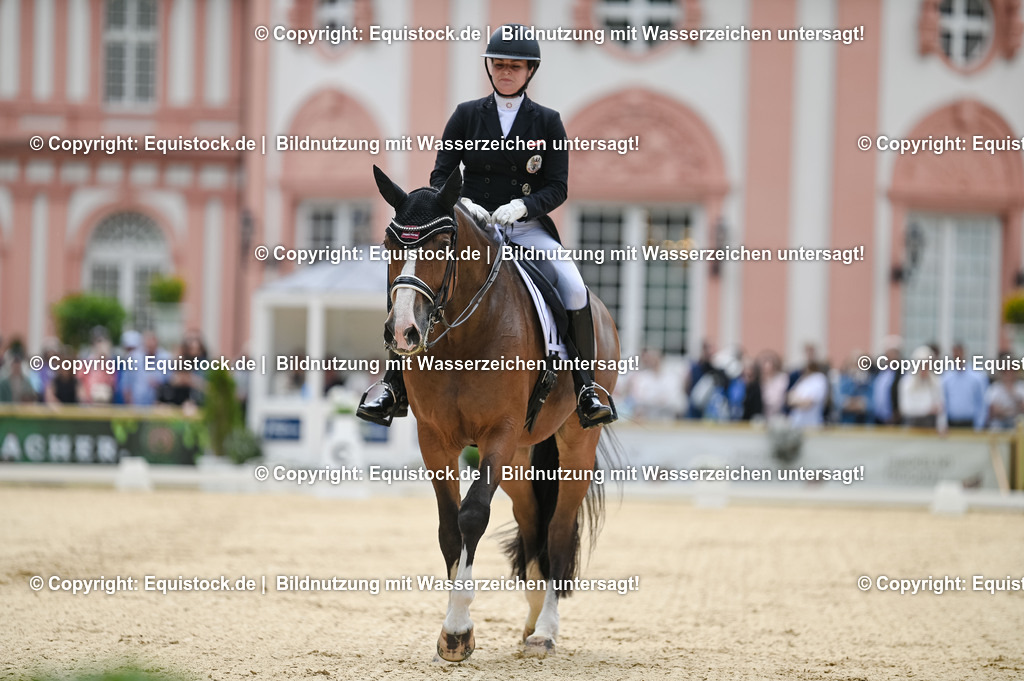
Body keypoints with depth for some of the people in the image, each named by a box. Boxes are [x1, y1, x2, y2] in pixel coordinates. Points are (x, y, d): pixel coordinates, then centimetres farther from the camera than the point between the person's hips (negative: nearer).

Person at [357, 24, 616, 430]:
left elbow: (557, 188, 0)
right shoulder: (467, 115, 7)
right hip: (471, 225, 0)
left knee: (573, 286, -27)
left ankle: (586, 390, -18)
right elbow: (440, 177, 5)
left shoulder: (547, 122, 6)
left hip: (528, 227, 0)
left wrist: (521, 206, -19)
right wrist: (461, 203, -17)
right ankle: (394, 389, -18)